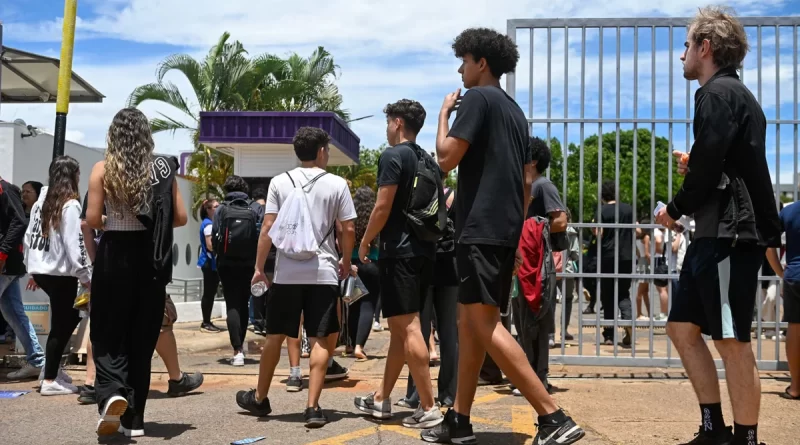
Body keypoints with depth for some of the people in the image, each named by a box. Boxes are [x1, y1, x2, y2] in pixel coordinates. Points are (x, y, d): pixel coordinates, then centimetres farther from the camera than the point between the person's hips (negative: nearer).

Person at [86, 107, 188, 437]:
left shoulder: (104, 169, -5)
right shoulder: (162, 168, 0)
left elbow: (92, 219, -9)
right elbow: (180, 217, 0)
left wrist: (110, 223, 11)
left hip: (115, 257, -2)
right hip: (151, 259, 2)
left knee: (108, 333, 10)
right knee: (142, 338, 11)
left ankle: (112, 394, -17)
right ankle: (134, 419, 15)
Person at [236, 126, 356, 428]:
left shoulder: (279, 183, 4)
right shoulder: (337, 184, 0)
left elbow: (268, 228, 0)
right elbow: (348, 230, -1)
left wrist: (259, 267, 6)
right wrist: (346, 262, 15)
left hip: (286, 273, 2)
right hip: (323, 273, -2)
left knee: (275, 337, 13)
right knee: (321, 340, 3)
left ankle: (260, 398, 28)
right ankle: (313, 407, -2)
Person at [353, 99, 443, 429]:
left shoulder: (392, 156, -9)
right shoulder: (428, 161, 15)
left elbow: (383, 207, -14)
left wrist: (365, 242, -1)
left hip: (399, 252, -9)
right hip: (424, 251, 9)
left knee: (408, 329, -8)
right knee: (401, 328, 13)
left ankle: (428, 408, -8)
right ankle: (381, 399, 23)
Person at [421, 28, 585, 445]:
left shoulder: (477, 98, -6)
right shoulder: (515, 110, 21)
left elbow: (447, 158, -13)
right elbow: (527, 180, 21)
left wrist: (444, 113, 2)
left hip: (482, 228, -10)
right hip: (504, 230, 10)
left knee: (484, 323, -12)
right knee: (469, 322, 12)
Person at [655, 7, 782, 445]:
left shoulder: (718, 93, -10)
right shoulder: (733, 93, 22)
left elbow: (709, 167, -18)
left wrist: (675, 209, -3)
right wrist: (693, 168, 10)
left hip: (731, 235, -10)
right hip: (716, 235, 10)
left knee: (732, 341, -5)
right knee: (682, 327, 12)